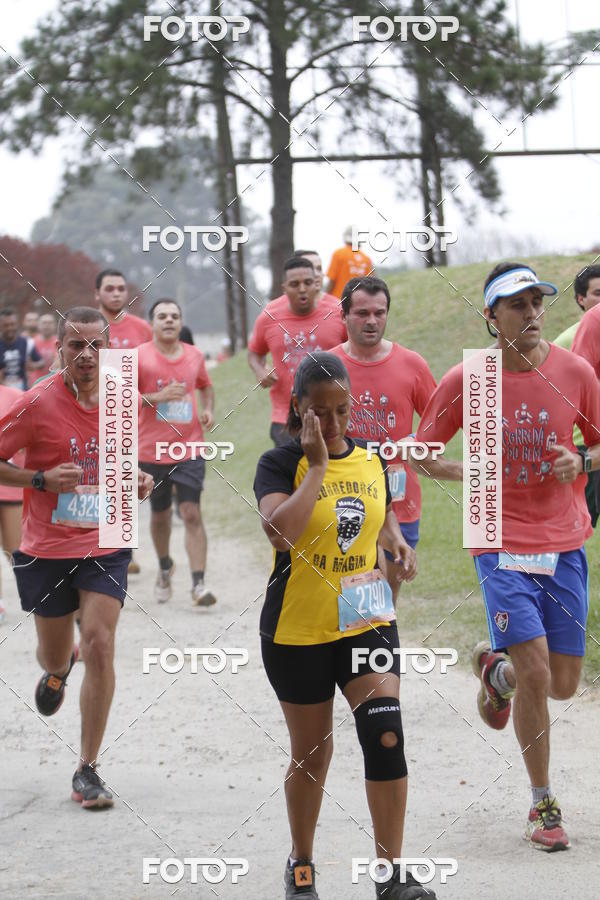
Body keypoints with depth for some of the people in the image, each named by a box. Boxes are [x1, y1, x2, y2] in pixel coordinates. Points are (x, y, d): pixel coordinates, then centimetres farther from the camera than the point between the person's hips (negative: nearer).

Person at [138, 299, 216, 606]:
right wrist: (158, 397, -20)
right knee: (160, 514, 13)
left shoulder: (194, 355, 7)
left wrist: (208, 409, 5)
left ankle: (199, 584, -13)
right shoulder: (139, 357, -4)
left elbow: (205, 386, 25)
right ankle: (164, 568, 40)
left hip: (190, 449, 1)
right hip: (153, 451, -1)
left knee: (192, 513, -10)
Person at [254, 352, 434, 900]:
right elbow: (279, 531, -28)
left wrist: (399, 544, 1)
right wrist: (317, 464, -23)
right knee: (311, 752, 9)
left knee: (385, 733, -15)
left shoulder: (371, 461, 5)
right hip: (297, 630, -3)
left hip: (367, 622, 3)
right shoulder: (280, 464, -9)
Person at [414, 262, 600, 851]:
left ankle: (494, 669, 40)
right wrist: (470, 473, -12)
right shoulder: (464, 381, -5)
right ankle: (542, 805, 5)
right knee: (535, 674, -14)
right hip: (503, 546, -3)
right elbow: (422, 453, 6)